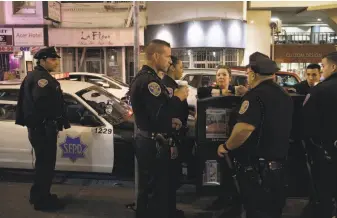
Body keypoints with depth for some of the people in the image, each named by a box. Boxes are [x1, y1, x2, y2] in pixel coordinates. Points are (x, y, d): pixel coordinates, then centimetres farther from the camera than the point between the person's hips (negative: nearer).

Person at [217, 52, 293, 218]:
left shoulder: (255, 95, -18)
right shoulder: (284, 95, 10)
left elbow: (245, 128, -32)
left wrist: (226, 147, -16)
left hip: (256, 167, -8)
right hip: (278, 164, 8)